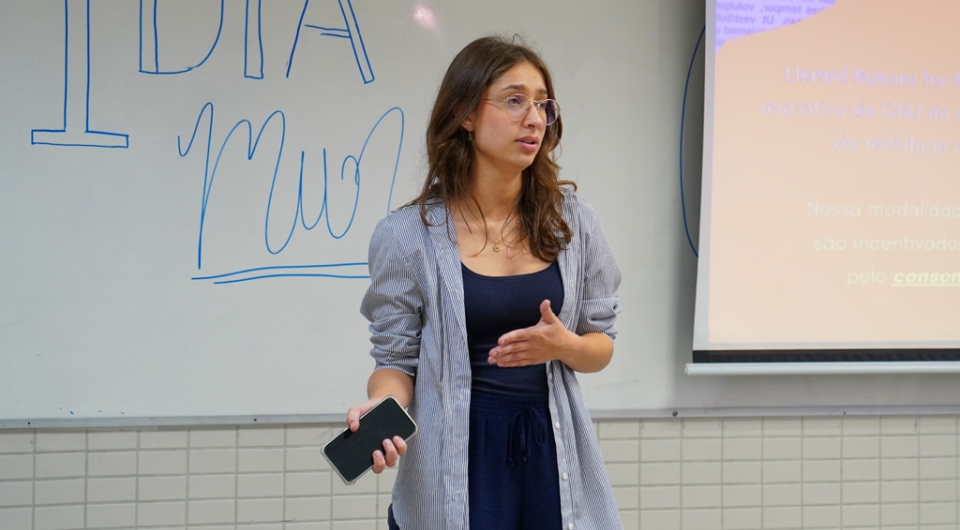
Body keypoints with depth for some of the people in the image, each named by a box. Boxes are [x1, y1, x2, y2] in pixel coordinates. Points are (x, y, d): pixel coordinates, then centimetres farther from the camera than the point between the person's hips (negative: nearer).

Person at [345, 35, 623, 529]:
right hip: (457, 458, -3)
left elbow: (601, 344, 7)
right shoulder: (407, 235, -7)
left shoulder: (573, 222, 0)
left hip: (551, 450, 3)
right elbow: (397, 359, -2)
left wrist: (564, 345, -14)